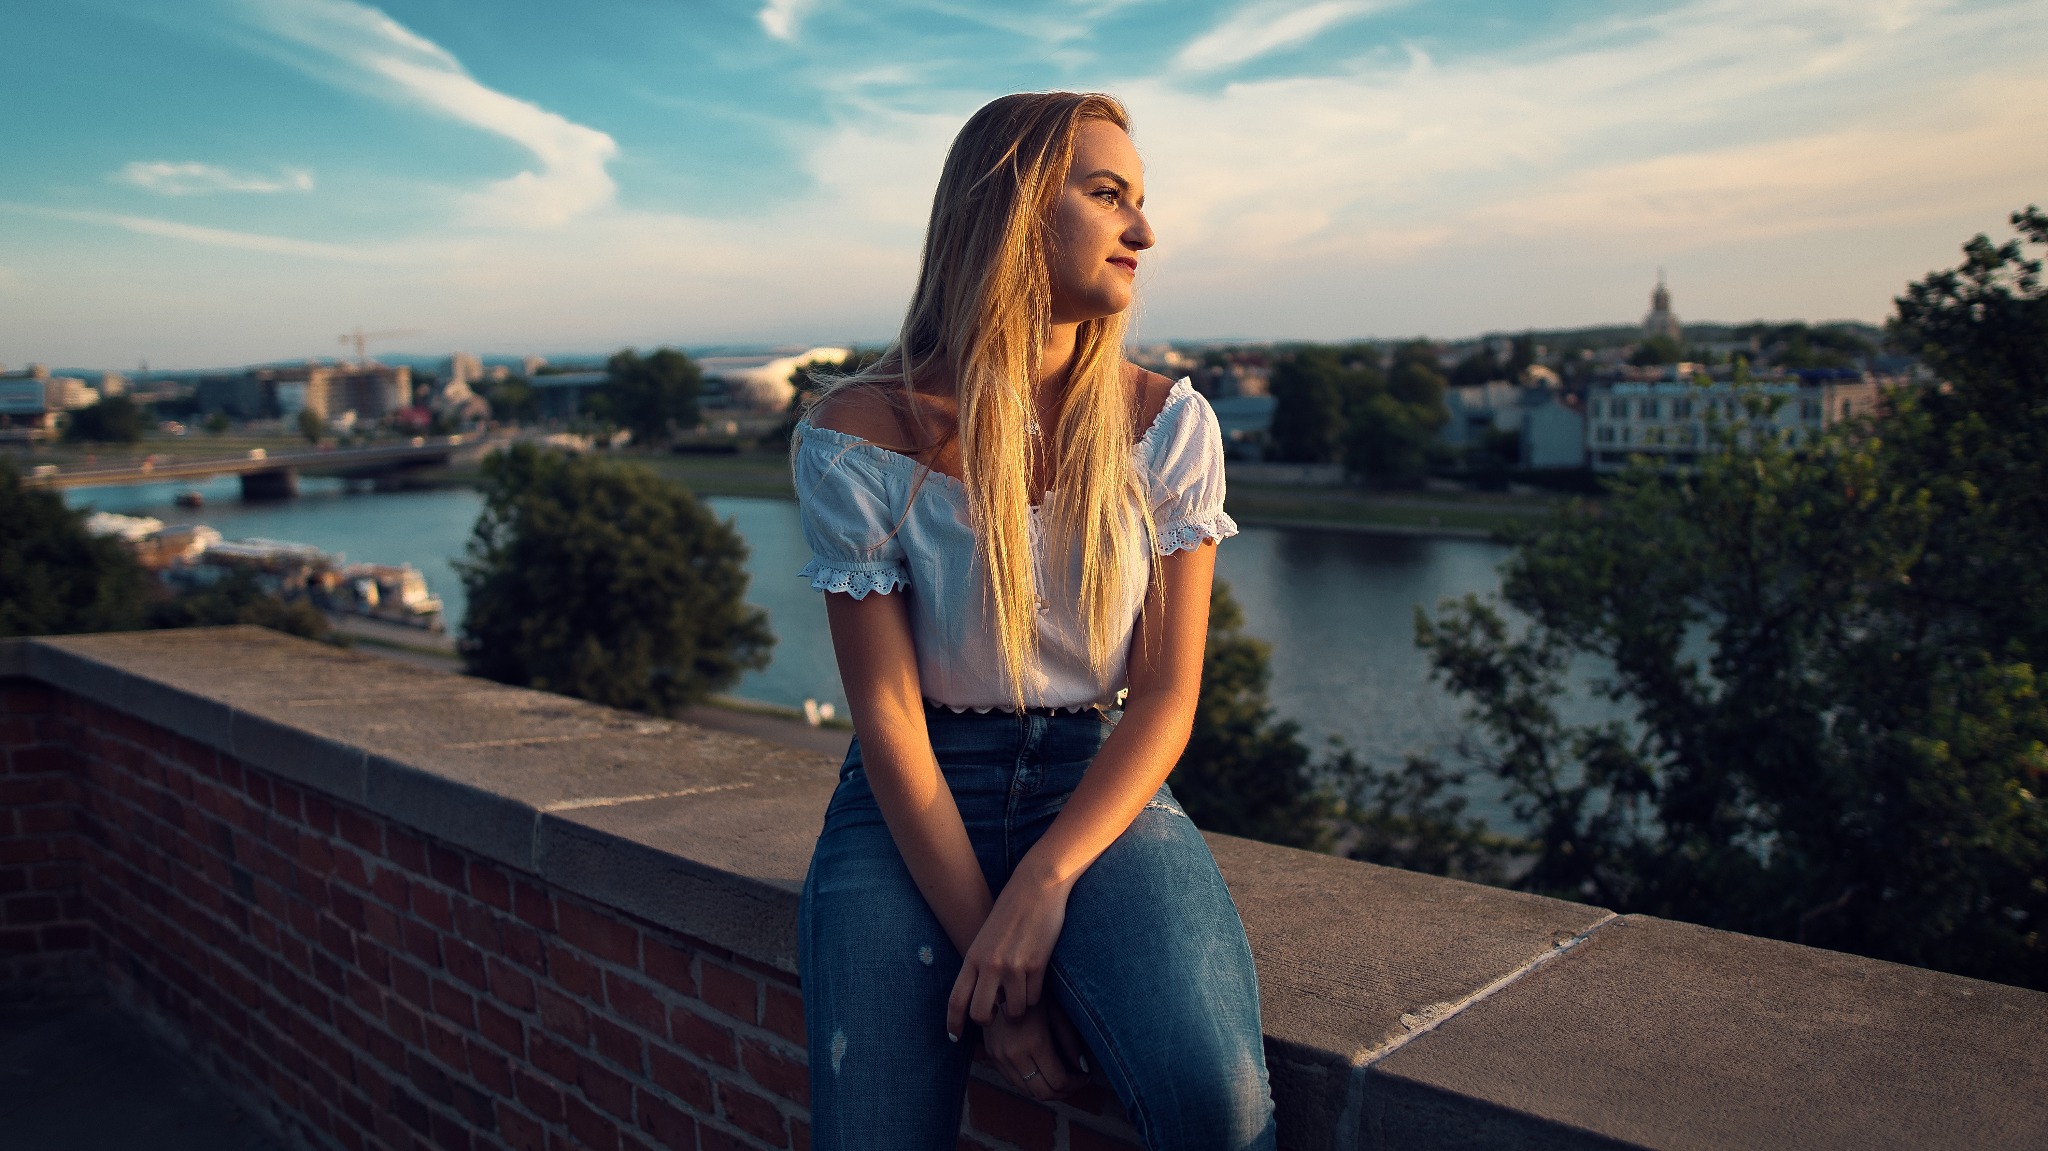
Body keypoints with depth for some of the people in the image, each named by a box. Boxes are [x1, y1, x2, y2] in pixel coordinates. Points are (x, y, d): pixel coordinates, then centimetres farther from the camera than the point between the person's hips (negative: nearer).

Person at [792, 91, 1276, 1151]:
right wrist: (981, 938, -16)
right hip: (917, 798, 0)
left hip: (1101, 784, 1)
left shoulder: (1167, 424, -2)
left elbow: (1167, 694, -5)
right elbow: (888, 716, -9)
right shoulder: (858, 436, -8)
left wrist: (1042, 885, -20)